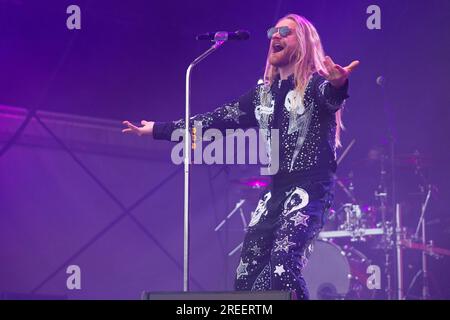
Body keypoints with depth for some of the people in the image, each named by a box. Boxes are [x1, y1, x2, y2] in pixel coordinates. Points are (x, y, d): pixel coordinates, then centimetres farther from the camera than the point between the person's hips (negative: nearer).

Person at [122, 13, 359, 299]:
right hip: (276, 190, 7)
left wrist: (338, 84, -56)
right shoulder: (263, 94, 15)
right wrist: (157, 129, 22)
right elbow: (218, 119, 20)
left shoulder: (316, 84, -5)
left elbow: (331, 96, -29)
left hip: (311, 187, -7)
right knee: (247, 276, 1)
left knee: (283, 268, -26)